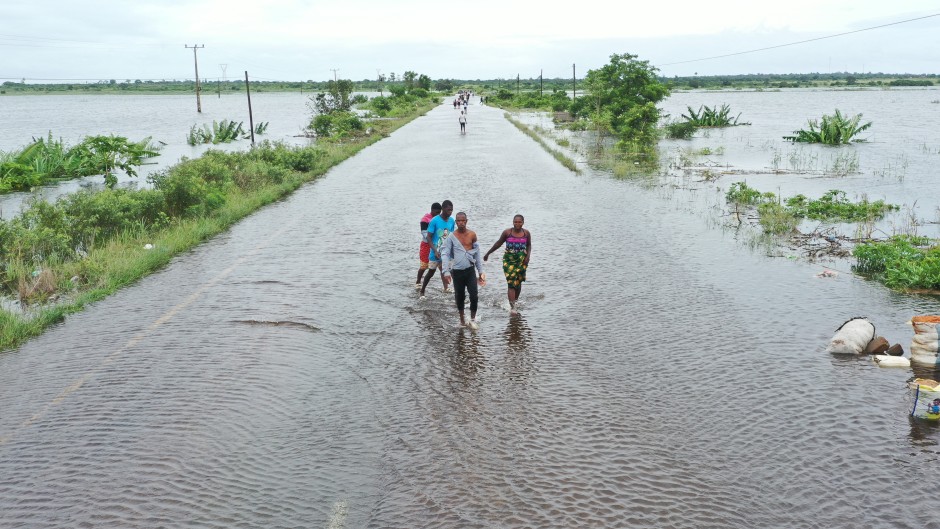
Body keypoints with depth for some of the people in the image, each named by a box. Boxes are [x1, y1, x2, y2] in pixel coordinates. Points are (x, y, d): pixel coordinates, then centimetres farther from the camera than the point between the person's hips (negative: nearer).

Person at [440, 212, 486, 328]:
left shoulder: (472, 235, 3)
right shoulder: (451, 237, -3)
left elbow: (477, 253, 11)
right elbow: (445, 254, -8)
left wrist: (481, 271, 11)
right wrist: (446, 271, -19)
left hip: (470, 270, 1)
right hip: (457, 271, -1)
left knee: (474, 296, -8)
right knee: (459, 297, 9)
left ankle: (473, 319, 8)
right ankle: (462, 319, 27)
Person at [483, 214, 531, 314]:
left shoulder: (526, 233, 1)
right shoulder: (507, 232, -4)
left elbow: (529, 245, 15)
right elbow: (498, 243, 7)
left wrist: (528, 255, -2)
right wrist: (488, 253, 12)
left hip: (521, 260, 2)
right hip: (509, 260, -2)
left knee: (518, 282, 10)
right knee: (511, 283, -10)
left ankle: (515, 300, 31)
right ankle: (512, 307, -13)